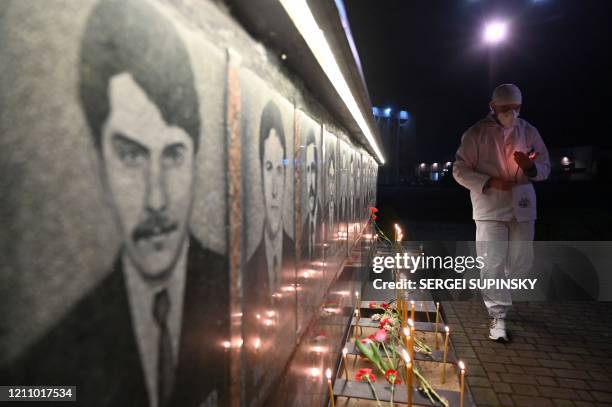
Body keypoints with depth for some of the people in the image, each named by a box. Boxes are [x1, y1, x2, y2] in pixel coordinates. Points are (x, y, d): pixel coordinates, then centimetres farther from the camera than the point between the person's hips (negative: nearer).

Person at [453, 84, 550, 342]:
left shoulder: (529, 132, 7)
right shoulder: (476, 133, -4)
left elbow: (545, 167, 10)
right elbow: (460, 170, -5)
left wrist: (530, 167, -14)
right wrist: (489, 182, -19)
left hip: (522, 207, 4)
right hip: (490, 207, -4)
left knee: (522, 262, 13)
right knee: (492, 263, -8)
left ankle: (497, 294, 42)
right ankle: (498, 316, 6)